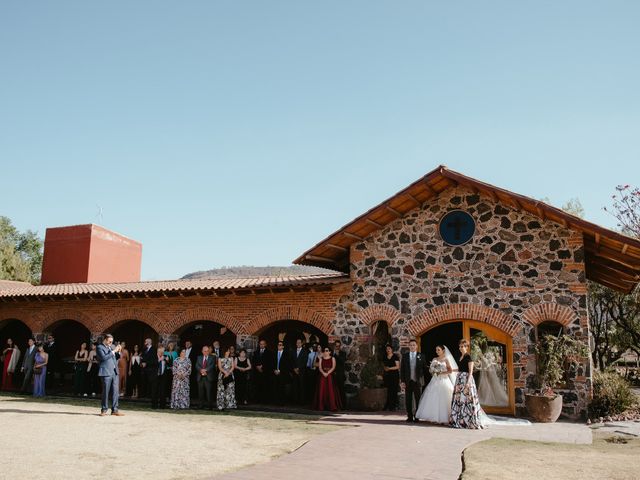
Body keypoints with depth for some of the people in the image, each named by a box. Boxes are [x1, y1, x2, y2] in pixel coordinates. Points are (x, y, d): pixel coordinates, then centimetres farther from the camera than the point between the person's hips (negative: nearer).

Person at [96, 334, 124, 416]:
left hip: (115, 372, 6)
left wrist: (118, 352, 4)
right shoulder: (100, 347, -3)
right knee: (106, 392, 0)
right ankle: (104, 410, 12)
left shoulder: (112, 346, 17)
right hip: (106, 372, -6)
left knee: (115, 391, 4)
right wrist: (113, 351, -16)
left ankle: (114, 410, 8)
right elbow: (104, 357, -18)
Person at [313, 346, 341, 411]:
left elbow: (333, 367, -4)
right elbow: (320, 368, 3)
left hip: (330, 376, -2)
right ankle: (321, 406, -1)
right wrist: (323, 373, -16)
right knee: (322, 391, -3)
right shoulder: (321, 359, 14)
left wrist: (327, 373, -17)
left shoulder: (332, 358, 7)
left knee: (331, 391, -9)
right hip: (322, 376, 2)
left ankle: (332, 406, -10)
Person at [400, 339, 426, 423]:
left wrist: (423, 380, -4)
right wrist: (402, 381, -2)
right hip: (408, 381, 1)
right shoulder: (405, 356, 6)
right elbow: (402, 369, 5)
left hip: (417, 381, -1)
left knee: (418, 400, 2)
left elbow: (424, 369, 3)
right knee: (408, 400, 4)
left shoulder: (421, 356, 3)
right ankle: (410, 416, 12)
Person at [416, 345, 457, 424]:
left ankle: (444, 418, -2)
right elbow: (430, 370, 10)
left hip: (444, 381, -4)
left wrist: (441, 373, -12)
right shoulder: (434, 359, 12)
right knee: (434, 400, -2)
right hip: (435, 381, 4)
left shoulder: (446, 360, 2)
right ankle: (435, 418, 0)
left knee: (443, 399, -6)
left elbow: (450, 371, -6)